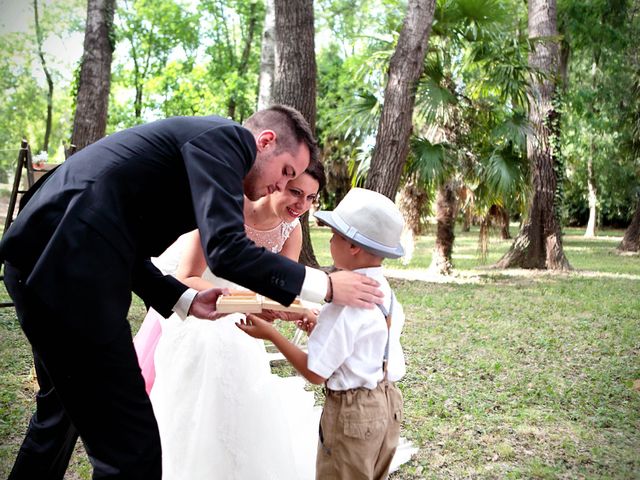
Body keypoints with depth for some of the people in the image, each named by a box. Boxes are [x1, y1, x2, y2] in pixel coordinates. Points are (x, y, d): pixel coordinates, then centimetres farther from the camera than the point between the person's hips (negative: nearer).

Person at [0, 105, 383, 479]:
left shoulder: (200, 143, 22)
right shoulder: (223, 138, -6)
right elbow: (227, 249, -20)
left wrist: (186, 300, 13)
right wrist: (325, 286, -12)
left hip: (45, 261, 11)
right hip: (67, 271, -11)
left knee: (63, 411, 31)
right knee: (132, 446, -5)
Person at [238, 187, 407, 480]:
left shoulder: (344, 305, -25)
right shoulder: (386, 293, 1)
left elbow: (315, 373, -20)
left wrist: (270, 334, -13)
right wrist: (321, 327, 8)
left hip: (351, 412, -8)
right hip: (388, 403, 8)